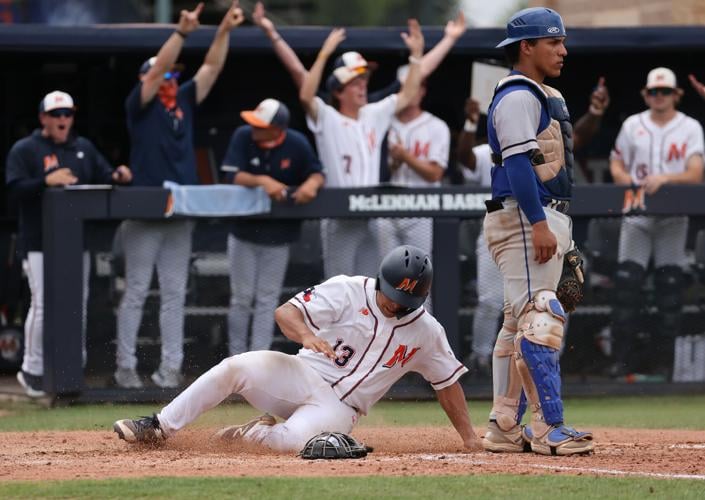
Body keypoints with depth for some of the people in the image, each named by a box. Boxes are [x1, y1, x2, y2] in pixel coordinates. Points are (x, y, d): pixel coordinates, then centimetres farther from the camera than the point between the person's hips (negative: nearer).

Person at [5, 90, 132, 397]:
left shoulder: (84, 148, 16)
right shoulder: (25, 150, -2)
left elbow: (102, 176, 13)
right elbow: (15, 188, -13)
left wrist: (117, 176, -10)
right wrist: (47, 181, -28)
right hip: (39, 243, -5)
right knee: (43, 305, -9)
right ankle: (32, 370, 1)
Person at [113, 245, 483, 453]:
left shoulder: (426, 332, 1)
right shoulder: (348, 292, -6)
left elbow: (448, 382, 13)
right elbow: (285, 312, -14)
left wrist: (469, 438, 8)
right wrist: (306, 335, -37)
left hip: (339, 409, 0)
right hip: (303, 376, 0)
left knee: (293, 439, -35)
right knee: (236, 367, -29)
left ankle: (256, 433, 0)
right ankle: (159, 428, -17)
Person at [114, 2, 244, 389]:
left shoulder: (184, 103, 12)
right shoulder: (141, 105, -3)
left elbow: (211, 68, 8)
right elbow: (156, 69, -17)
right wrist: (182, 32, -27)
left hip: (181, 215, 6)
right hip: (144, 215, -6)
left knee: (174, 294, 5)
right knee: (136, 292, -1)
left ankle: (170, 368, 6)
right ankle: (126, 367, 3)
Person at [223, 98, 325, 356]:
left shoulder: (297, 144, -13)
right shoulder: (243, 137, -13)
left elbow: (317, 174, -7)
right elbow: (234, 176, -18)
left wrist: (311, 184, -31)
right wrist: (262, 181, -36)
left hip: (278, 235, 0)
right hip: (244, 230, 0)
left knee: (267, 299, 5)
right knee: (241, 298, 7)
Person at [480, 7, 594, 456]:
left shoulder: (546, 96, 20)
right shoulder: (517, 97, -11)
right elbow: (518, 163, -20)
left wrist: (559, 231, 20)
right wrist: (539, 225, -26)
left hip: (545, 221, 11)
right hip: (523, 218, -11)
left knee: (519, 324, 11)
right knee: (539, 318, -14)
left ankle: (504, 428, 13)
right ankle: (550, 428, -17)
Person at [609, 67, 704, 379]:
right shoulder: (632, 125, 10)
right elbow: (616, 165, 13)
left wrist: (663, 178, -24)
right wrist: (630, 183, -9)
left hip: (673, 216, -1)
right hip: (637, 213, 1)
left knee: (670, 283, -3)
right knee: (627, 282, -7)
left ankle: (666, 361, 2)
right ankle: (624, 359, -4)